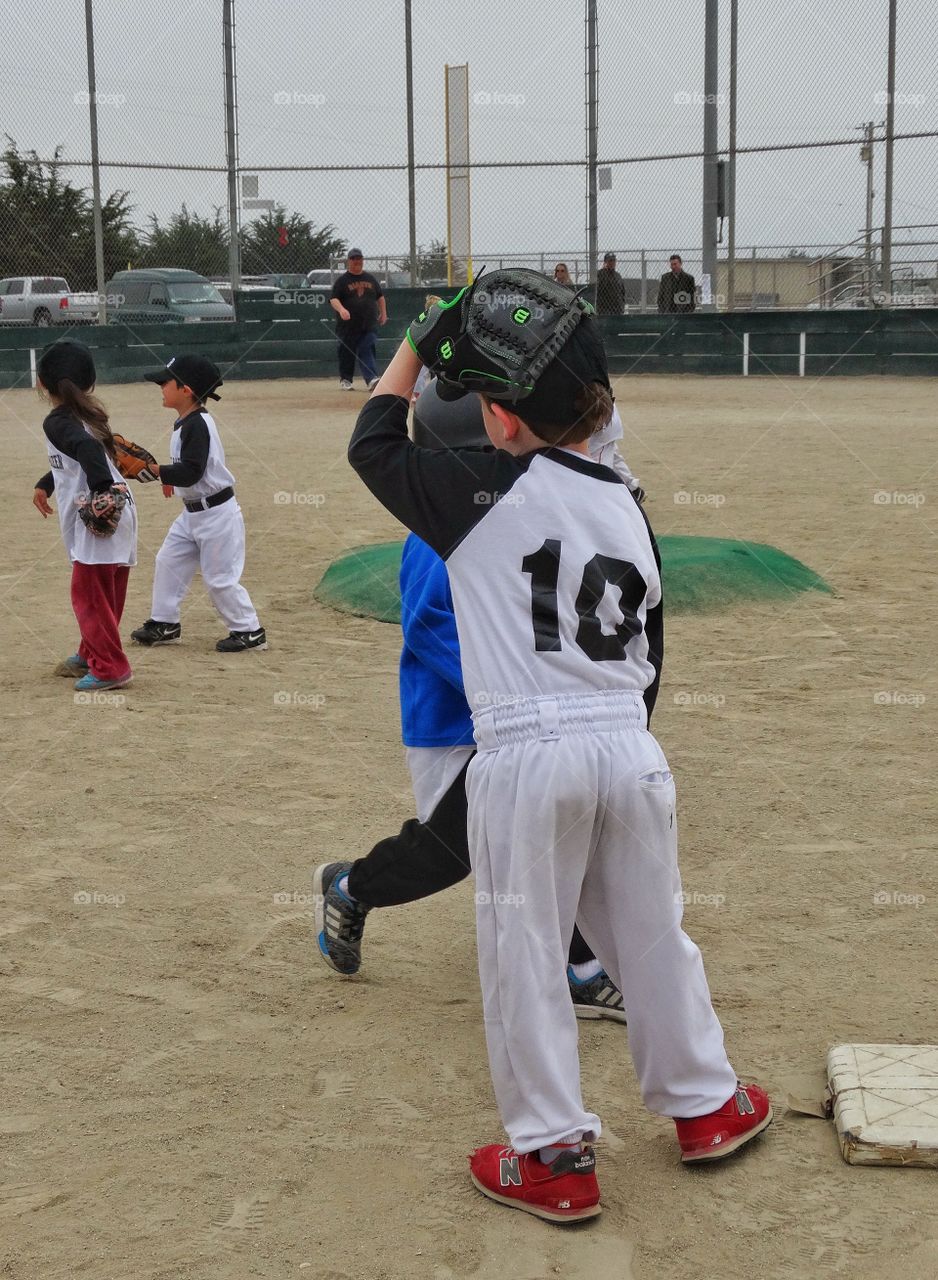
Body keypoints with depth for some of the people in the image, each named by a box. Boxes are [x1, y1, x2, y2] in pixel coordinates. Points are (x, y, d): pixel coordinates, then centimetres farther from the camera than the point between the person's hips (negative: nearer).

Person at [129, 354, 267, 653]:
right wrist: (171, 476, 10)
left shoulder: (197, 425, -23)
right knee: (167, 562, 14)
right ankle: (164, 623, 24)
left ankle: (249, 631, 11)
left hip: (216, 514, -10)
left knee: (220, 578, -2)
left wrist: (154, 469, -26)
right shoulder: (184, 422, 8)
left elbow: (191, 472, -28)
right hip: (192, 513, 10)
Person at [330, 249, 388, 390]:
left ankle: (371, 379, -15)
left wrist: (383, 313, 17)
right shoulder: (342, 280, -1)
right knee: (347, 352, 4)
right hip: (348, 325, -2)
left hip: (368, 325, 2)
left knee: (366, 351, -7)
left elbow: (380, 297, 24)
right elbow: (333, 299, -10)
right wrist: (341, 309, -28)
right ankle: (345, 379, 16)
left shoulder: (370, 278, 13)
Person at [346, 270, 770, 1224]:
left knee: (525, 957, 8)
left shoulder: (490, 492, -9)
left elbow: (373, 446, 5)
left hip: (527, 758, -5)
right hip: (631, 749, 6)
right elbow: (647, 657, 14)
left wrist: (414, 346, 15)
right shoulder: (628, 510, 9)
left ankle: (553, 1155, 16)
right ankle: (704, 1105, 35)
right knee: (651, 937, 20)